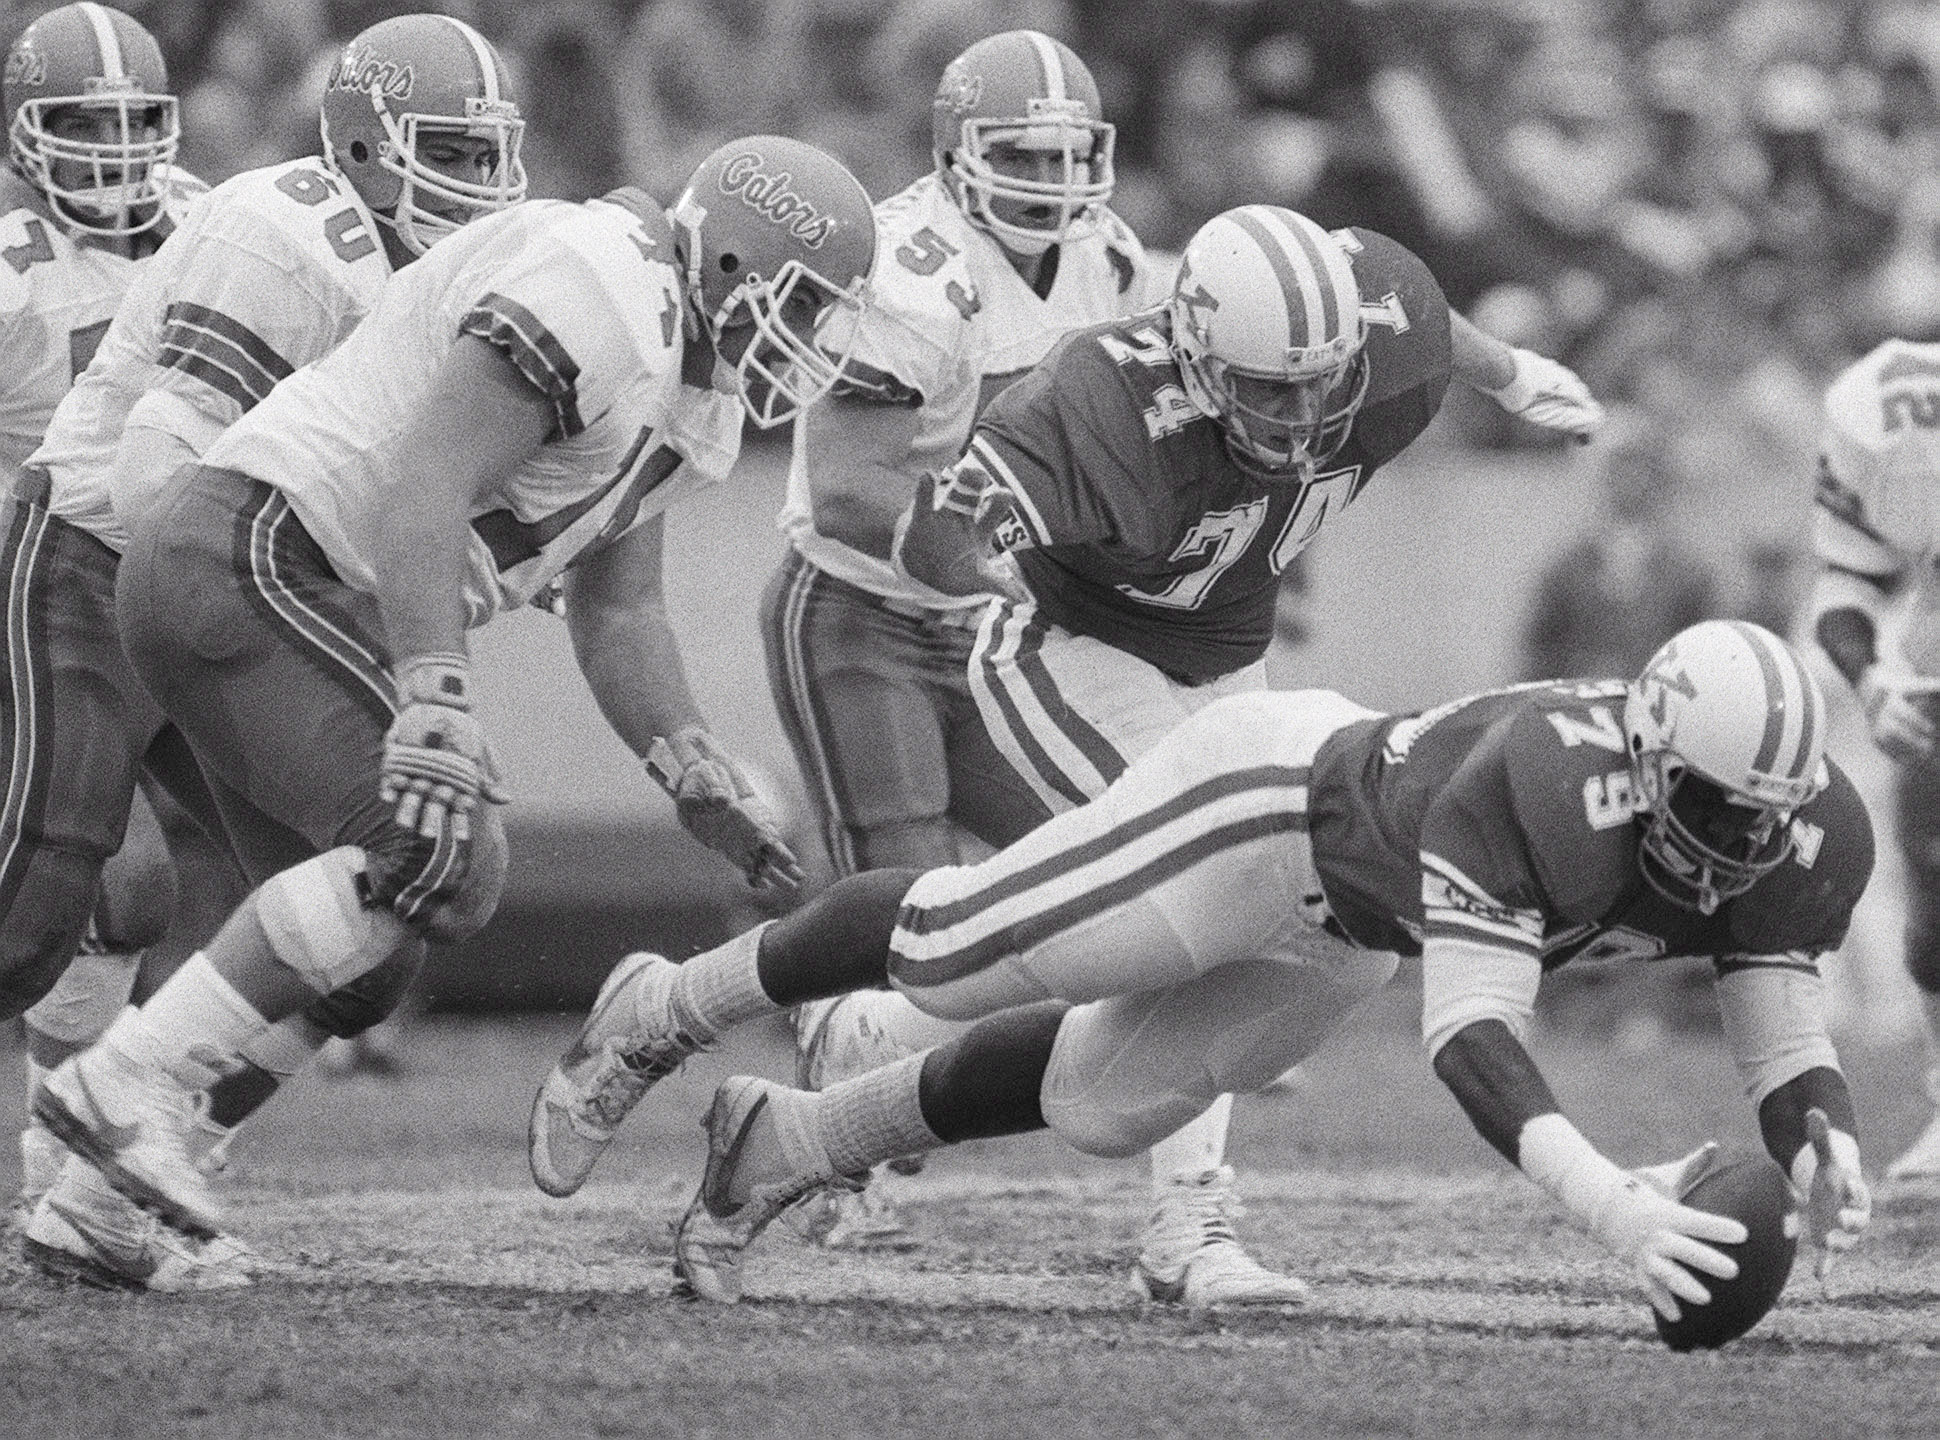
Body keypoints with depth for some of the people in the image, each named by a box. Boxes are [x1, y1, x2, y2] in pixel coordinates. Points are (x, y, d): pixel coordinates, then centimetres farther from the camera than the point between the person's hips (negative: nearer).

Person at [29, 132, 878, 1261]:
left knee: (359, 952, 12)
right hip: (249, 564, -11)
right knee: (443, 863, -20)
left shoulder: (684, 396, 16)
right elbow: (420, 490, -27)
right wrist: (436, 708, -36)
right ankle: (128, 1084, -18)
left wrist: (701, 779, 9)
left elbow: (617, 611, 21)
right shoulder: (595, 292, -18)